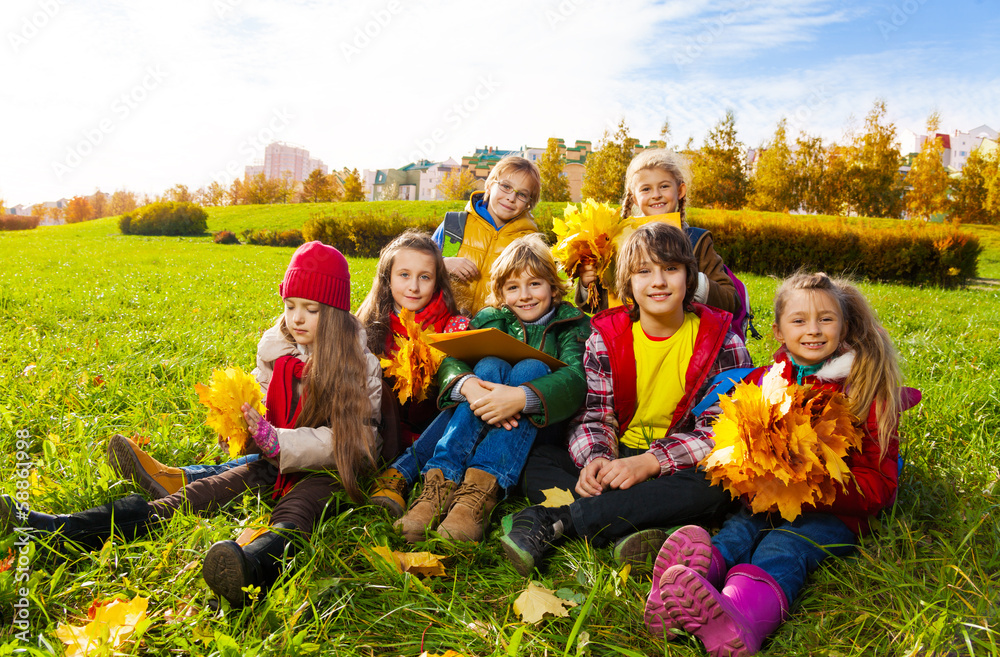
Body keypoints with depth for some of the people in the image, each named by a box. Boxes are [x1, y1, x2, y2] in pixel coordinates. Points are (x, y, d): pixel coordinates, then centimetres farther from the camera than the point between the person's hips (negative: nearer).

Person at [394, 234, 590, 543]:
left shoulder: (571, 323, 2)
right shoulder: (491, 319, 10)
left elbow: (576, 378, -19)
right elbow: (450, 361, -8)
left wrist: (521, 397, -38)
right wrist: (468, 385, -33)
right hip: (483, 427, 2)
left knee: (531, 368, -26)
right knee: (490, 365, -24)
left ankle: (481, 488, -44)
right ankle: (441, 482, -41)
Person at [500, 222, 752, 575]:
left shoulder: (721, 342, -7)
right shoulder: (605, 337, 0)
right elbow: (592, 414, -2)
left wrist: (649, 462, -27)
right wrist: (595, 458, -26)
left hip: (683, 463, -2)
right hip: (620, 455, 3)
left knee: (712, 485, -37)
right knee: (538, 461, -17)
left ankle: (551, 520, -40)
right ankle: (641, 527, -39)